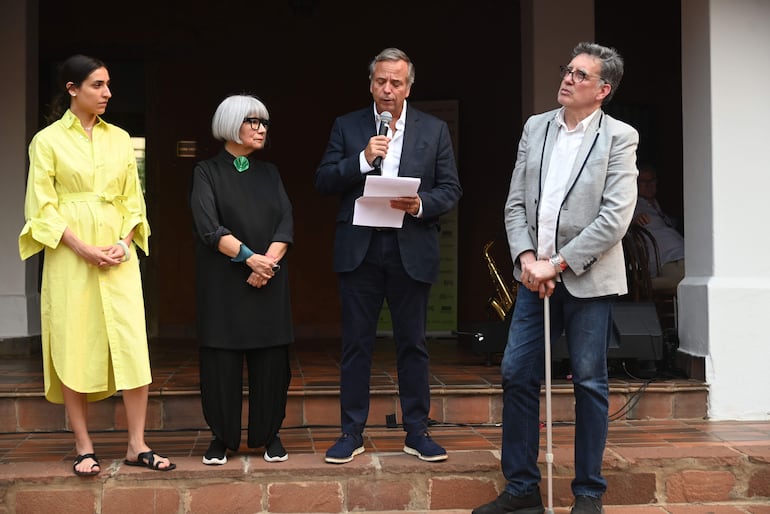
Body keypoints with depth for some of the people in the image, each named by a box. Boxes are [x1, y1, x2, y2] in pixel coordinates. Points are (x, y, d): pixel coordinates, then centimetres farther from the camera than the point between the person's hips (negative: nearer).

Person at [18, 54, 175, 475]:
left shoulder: (119, 138, 12)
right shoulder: (48, 140, 2)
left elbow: (133, 199, 13)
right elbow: (42, 206, -3)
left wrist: (124, 243, -4)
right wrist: (83, 248, -13)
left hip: (119, 255, 3)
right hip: (69, 256, -3)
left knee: (133, 347, -3)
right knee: (74, 349, 1)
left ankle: (137, 445, 5)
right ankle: (84, 448, 11)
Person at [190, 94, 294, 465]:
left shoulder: (269, 173, 15)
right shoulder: (207, 172, 3)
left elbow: (286, 223, 5)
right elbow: (208, 227, -9)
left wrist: (269, 262, -12)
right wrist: (250, 258, -17)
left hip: (269, 281, 3)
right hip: (222, 281, -3)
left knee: (271, 359, 2)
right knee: (221, 359, -1)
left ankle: (269, 435, 13)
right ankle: (222, 438, 11)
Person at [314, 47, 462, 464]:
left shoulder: (434, 130, 8)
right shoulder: (347, 127, 7)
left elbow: (451, 190, 5)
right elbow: (323, 182, 1)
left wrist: (420, 205, -14)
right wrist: (362, 159, -13)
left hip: (411, 250, 0)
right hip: (358, 249, 0)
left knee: (413, 343, 6)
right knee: (356, 343, 5)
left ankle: (417, 432, 17)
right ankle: (351, 433, 15)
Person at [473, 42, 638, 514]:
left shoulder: (619, 137, -4)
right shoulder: (535, 128, 10)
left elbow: (616, 216, -12)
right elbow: (516, 203, 9)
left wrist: (559, 263, -15)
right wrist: (527, 257, -6)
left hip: (588, 278, -4)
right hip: (536, 277, 4)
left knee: (590, 384, 5)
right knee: (517, 377, 4)